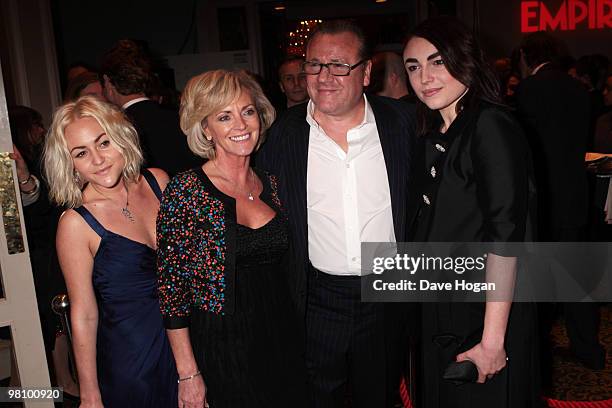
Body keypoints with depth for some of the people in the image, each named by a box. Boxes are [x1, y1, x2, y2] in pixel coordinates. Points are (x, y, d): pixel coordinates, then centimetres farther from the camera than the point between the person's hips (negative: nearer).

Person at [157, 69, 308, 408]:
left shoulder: (270, 183, 1)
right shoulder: (185, 192, -14)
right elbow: (171, 287, -11)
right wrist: (188, 373, -11)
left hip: (284, 338, 5)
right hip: (224, 349, -4)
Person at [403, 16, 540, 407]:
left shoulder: (492, 127, -19)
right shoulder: (434, 134, 7)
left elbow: (505, 235, -24)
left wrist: (492, 339, -24)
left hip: (485, 313, -8)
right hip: (440, 312, 8)